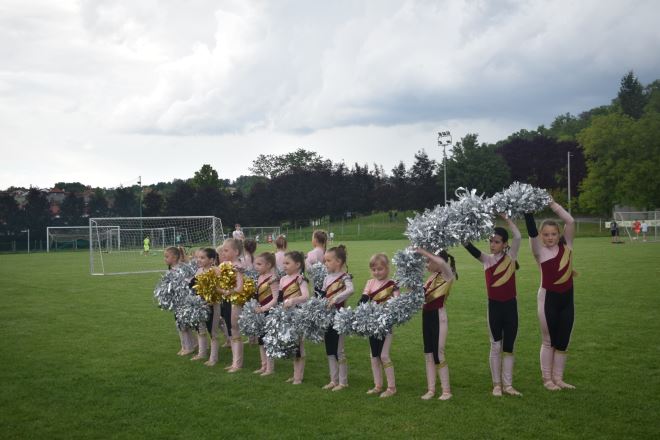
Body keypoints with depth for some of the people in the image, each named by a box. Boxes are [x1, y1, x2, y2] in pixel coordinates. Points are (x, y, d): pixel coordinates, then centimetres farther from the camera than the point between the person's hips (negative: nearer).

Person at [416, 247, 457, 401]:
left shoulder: (447, 275, -12)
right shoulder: (432, 277, 11)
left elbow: (442, 262, -34)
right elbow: (423, 294, 19)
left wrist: (424, 252, -27)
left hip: (438, 316, -8)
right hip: (427, 315, 8)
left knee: (438, 354, -4)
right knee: (428, 354, 10)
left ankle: (446, 390, 7)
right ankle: (431, 389, 18)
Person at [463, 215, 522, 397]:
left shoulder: (511, 256, -1)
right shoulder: (487, 259, 3)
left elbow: (517, 237, -15)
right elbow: (471, 249, -11)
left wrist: (506, 218, -15)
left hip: (510, 306, 0)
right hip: (494, 306, 0)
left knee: (509, 347, 7)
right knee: (496, 347, 6)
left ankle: (508, 385, 15)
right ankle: (497, 384, 16)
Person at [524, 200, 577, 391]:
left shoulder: (566, 246, 3)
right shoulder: (540, 251, -5)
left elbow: (570, 222, -7)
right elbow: (531, 230, -18)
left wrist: (551, 203, -10)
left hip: (566, 298, 3)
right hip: (548, 297, -3)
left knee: (563, 341, 9)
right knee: (548, 341, 6)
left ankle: (558, 378, 20)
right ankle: (547, 378, 16)